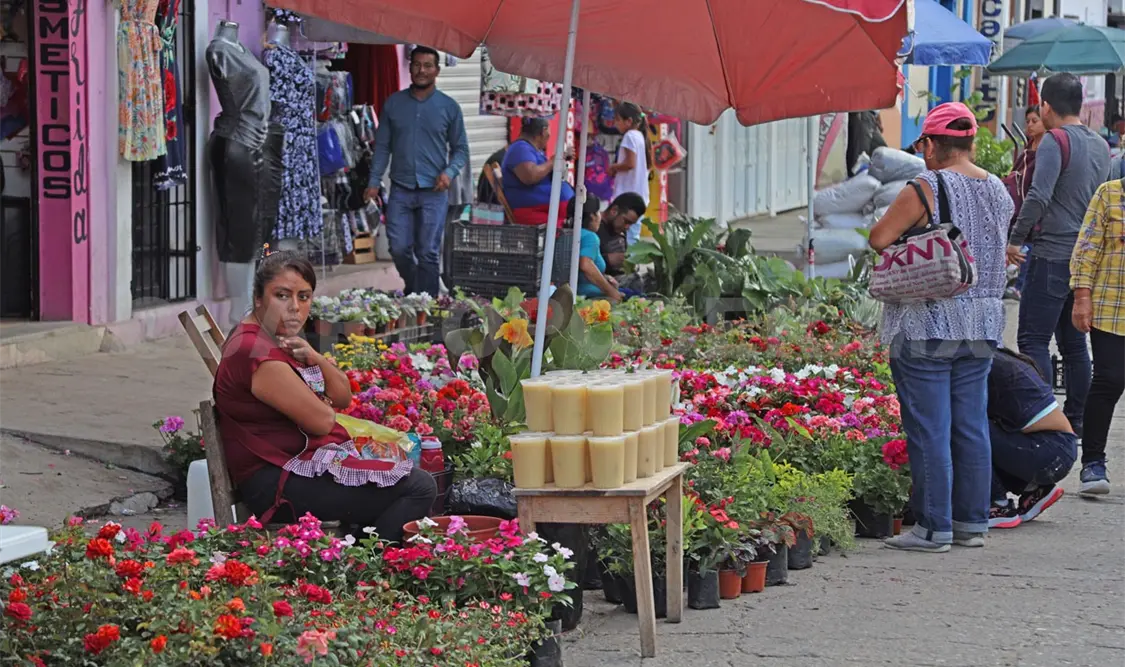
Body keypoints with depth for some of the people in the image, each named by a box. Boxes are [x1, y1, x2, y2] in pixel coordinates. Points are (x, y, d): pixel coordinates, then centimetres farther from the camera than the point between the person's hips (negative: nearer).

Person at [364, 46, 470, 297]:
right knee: (399, 248, -2)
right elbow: (382, 146, 10)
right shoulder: (394, 104, 8)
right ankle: (412, 289, 24)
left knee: (428, 253, -2)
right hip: (401, 189, 1)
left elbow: (461, 149, 9)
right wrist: (374, 182, 1)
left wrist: (449, 172, -10)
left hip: (433, 192, -1)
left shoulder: (449, 107, 4)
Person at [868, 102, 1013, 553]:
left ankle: (933, 528, 0)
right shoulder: (998, 191, 8)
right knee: (971, 426, 12)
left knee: (929, 430, -2)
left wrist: (907, 228, 5)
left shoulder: (926, 188, -13)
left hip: (927, 325, -7)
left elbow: (878, 239, -14)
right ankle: (972, 522, 17)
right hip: (982, 327, 7)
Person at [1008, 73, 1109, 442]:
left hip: (1053, 256, -8)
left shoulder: (1055, 141, -12)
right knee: (1074, 343, 14)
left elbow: (1039, 197, -22)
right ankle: (1076, 421, 16)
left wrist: (1015, 240, -14)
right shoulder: (1100, 145, 13)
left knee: (1033, 341, -6)